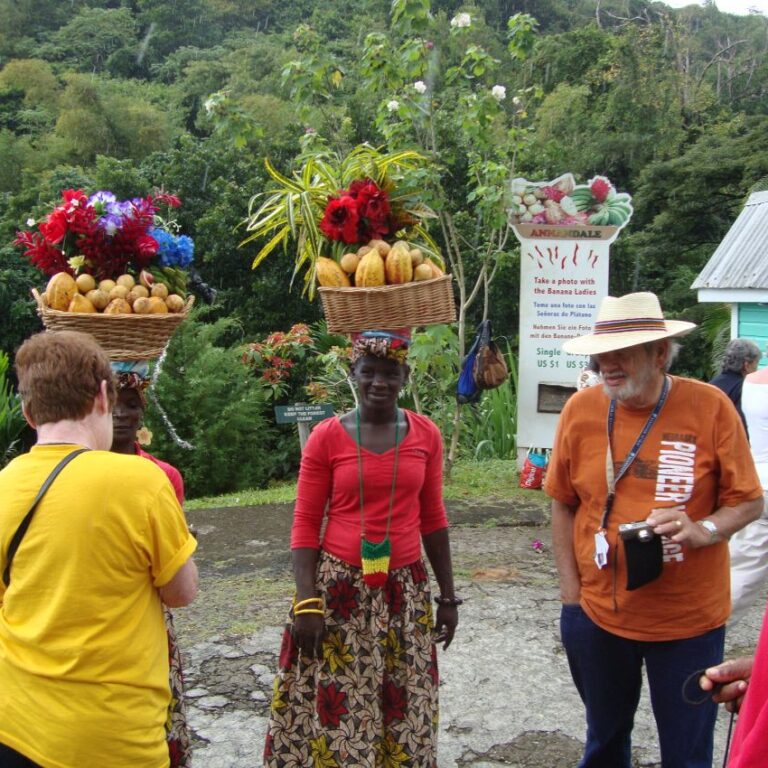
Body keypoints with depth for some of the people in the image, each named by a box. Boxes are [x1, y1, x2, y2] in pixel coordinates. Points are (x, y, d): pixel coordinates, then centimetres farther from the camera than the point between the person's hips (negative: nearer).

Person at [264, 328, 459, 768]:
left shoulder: (426, 435, 1)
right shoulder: (327, 437, -6)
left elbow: (433, 520, 8)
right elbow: (305, 525, -4)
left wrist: (448, 596, 9)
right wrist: (306, 603, -11)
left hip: (406, 590, 2)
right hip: (339, 588, -2)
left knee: (403, 708, 11)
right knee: (334, 706, 1)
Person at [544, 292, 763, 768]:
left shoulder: (710, 407, -13)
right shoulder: (581, 409, -6)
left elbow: (749, 501, -6)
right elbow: (564, 504, 4)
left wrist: (701, 530, -26)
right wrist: (570, 590, 2)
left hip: (688, 619, -2)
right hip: (598, 614, 2)